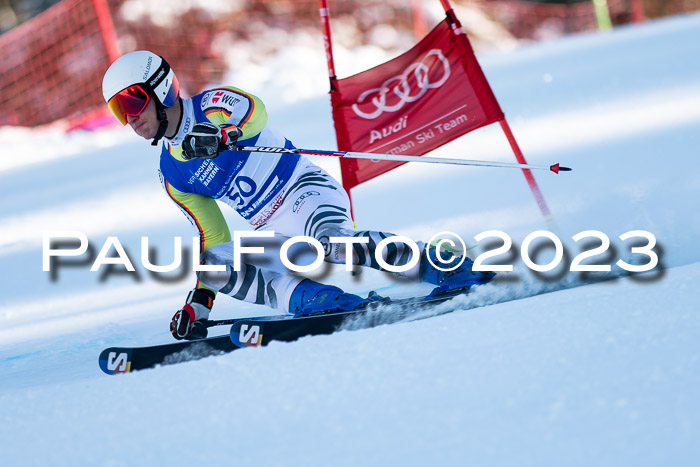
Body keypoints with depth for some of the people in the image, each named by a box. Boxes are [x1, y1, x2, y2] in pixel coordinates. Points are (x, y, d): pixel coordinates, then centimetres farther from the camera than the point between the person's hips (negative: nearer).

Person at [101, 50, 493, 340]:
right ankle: (332, 304, -31)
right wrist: (198, 303, 15)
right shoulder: (173, 175, 16)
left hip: (306, 189, -7)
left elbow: (254, 111, -28)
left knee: (331, 242, -38)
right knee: (214, 264, -19)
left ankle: (441, 267, -26)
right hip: (273, 234, 8)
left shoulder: (211, 106, -4)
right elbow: (214, 236, 21)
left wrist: (220, 135, -50)